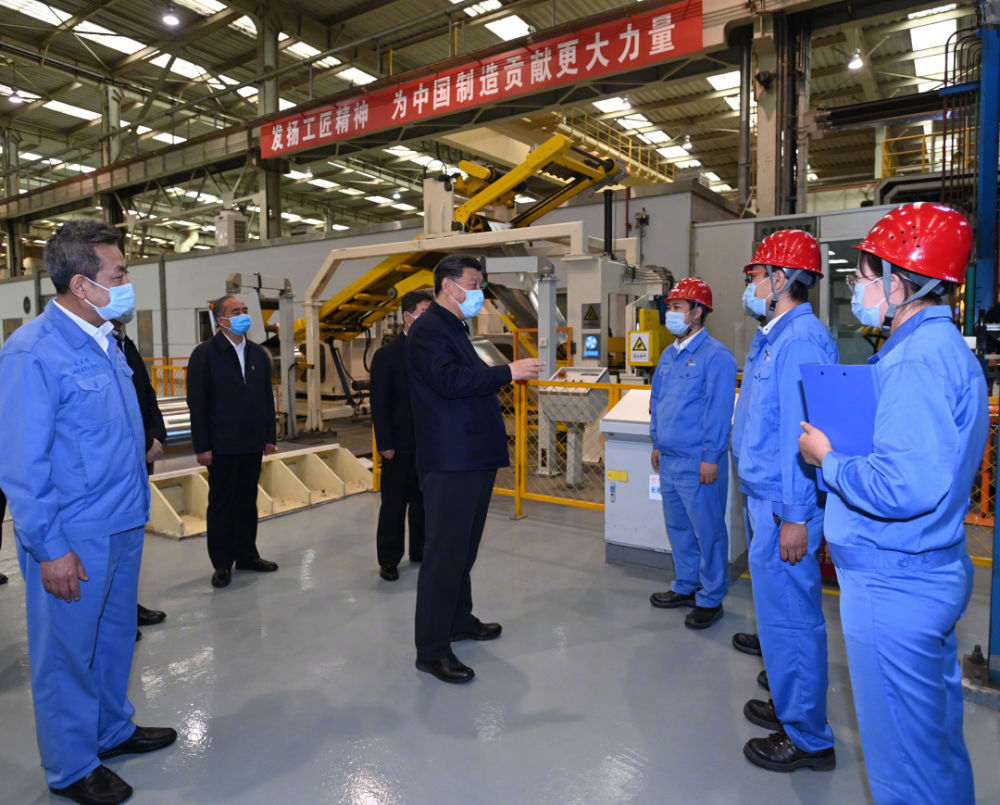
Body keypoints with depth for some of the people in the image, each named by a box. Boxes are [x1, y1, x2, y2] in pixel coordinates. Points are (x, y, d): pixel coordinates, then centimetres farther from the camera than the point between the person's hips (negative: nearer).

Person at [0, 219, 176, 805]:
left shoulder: (104, 341, 8)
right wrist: (49, 549, -16)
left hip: (124, 526, 8)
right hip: (73, 541, -8)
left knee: (115, 638, 22)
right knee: (68, 653, 11)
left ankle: (113, 730, 43)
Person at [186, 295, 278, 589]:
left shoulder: (258, 353, 9)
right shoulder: (205, 354, -6)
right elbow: (197, 403, -9)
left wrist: (270, 436, 8)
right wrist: (202, 446, -12)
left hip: (253, 444, 5)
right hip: (222, 445, -5)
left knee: (248, 501, 13)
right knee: (221, 504, 6)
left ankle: (247, 555, 26)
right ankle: (222, 563, 17)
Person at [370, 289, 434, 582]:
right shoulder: (387, 355, -5)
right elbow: (379, 404, -7)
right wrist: (385, 444, -11)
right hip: (400, 447, -4)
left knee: (425, 501, 14)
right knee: (394, 504, 5)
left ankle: (421, 550, 30)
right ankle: (388, 560, 18)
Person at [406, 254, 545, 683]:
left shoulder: (455, 328, 21)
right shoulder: (429, 329, -11)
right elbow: (449, 380, -26)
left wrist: (507, 375, 15)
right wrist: (508, 371, -24)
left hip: (473, 457, 11)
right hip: (449, 461, -11)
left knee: (464, 546, 20)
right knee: (445, 551, -5)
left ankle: (459, 619, 36)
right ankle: (431, 650, 6)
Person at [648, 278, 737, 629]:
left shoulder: (715, 356, -13)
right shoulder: (669, 354, 12)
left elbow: (720, 411, -16)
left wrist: (711, 458, -17)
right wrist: (657, 444, 17)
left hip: (697, 463, -8)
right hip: (668, 459, 8)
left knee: (708, 531, 4)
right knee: (678, 527, 18)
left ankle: (711, 599, 18)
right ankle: (686, 586, 34)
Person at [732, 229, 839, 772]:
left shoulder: (801, 340, -19)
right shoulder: (772, 338, 14)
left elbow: (803, 435, -23)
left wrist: (795, 517, -23)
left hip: (784, 508, -10)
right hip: (763, 499, 10)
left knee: (789, 617, 1)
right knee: (779, 611, 21)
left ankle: (808, 739, 18)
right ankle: (789, 706, 38)